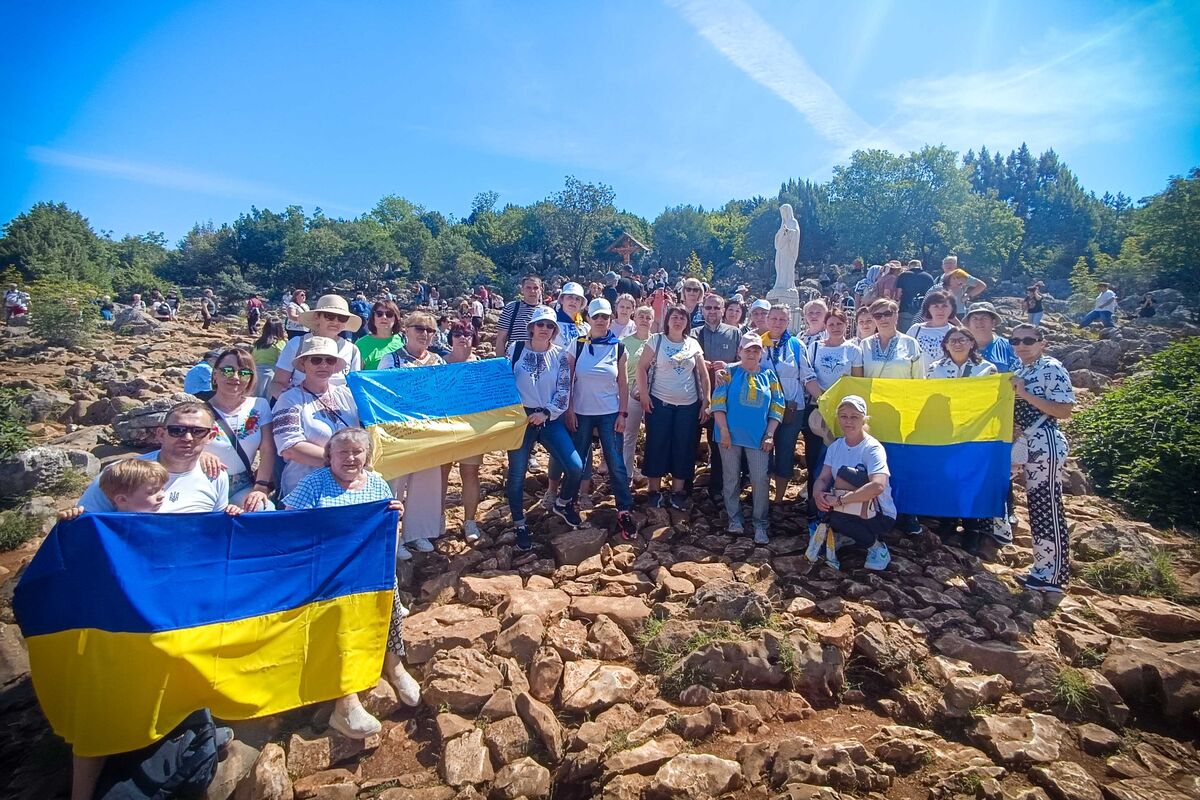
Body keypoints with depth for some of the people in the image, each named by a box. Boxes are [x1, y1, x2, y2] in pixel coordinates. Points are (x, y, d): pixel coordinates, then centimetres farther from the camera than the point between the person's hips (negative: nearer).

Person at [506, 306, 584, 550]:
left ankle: (563, 504, 22)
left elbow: (564, 391, -1)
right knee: (517, 473, 1)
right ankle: (520, 526, 20)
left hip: (550, 419, 2)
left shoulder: (560, 355, 3)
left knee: (575, 467, -8)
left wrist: (546, 413, -13)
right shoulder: (516, 349, 0)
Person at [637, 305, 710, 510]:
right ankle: (655, 490, 14)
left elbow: (703, 374, 9)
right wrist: (644, 395, -11)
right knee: (657, 446, 2)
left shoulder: (693, 344, 6)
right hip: (659, 403, -3)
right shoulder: (656, 340, -1)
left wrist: (705, 402, 4)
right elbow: (642, 368, -3)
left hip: (689, 405, 3)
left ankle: (677, 492, 18)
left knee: (684, 448, 6)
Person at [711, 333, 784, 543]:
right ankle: (734, 519, 21)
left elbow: (777, 407, 6)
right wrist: (724, 431, -12)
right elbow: (718, 401, -6)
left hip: (758, 437, 1)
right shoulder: (730, 371, 1)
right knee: (732, 478, 8)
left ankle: (759, 524, 10)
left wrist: (770, 435, -2)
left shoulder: (769, 375, 8)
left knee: (761, 480, -2)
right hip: (731, 435, -1)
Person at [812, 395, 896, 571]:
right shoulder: (836, 446, 3)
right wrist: (819, 494, -23)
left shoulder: (873, 448, -17)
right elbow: (823, 478, -1)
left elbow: (878, 486, -32)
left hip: (880, 516, -4)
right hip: (854, 511, 4)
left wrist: (840, 499, -31)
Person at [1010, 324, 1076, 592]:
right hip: (1025, 444, 8)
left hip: (1045, 444, -8)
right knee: (1037, 507, 13)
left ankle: (1052, 575, 7)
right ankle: (1043, 569, 22)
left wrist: (1025, 393, -19)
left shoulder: (1052, 368, -8)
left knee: (1047, 508, -3)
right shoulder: (1019, 371, 14)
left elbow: (1064, 411, -15)